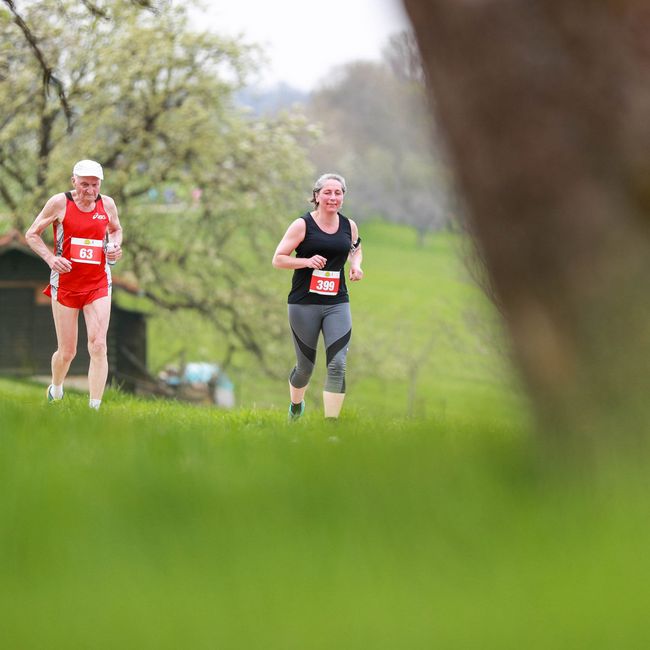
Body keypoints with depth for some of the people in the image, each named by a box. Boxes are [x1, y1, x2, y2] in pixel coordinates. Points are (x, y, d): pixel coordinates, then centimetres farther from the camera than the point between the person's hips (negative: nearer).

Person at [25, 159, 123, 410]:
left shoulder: (107, 204, 2)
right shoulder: (59, 203, -7)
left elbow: (116, 229, 23)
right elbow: (32, 234, 1)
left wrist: (115, 246, 0)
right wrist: (50, 258, -16)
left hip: (98, 285, 2)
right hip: (65, 284, -2)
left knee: (98, 346, -14)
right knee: (66, 352, 4)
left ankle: (94, 409, -12)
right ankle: (55, 391, 36)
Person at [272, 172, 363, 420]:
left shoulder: (349, 226, 6)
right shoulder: (302, 225, -6)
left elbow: (356, 249, 27)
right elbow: (278, 259, -5)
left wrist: (356, 265, 6)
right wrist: (307, 261, -20)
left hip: (337, 304, 3)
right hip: (304, 304, -3)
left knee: (337, 364, -12)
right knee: (305, 366, 8)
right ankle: (295, 406, 40)